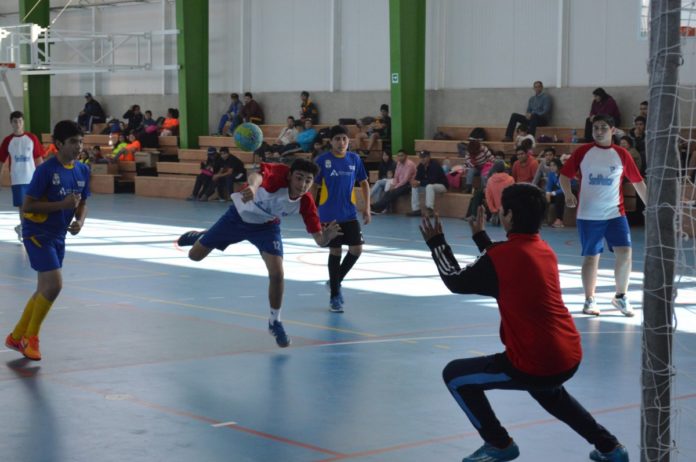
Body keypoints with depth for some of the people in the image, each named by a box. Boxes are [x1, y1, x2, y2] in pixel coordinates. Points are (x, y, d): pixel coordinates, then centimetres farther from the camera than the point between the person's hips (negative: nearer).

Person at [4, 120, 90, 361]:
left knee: (45, 289, 12)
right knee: (54, 285, -16)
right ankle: (30, 337, 3)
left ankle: (16, 337, 27)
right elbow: (27, 206, -18)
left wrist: (80, 221, -7)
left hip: (58, 236, 8)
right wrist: (62, 204, -25)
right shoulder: (46, 170, -18)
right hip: (37, 233, -8)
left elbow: (82, 203, 14)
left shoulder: (82, 170, 2)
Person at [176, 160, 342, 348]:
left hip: (266, 226, 2)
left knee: (277, 273, -16)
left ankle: (275, 322, 8)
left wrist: (326, 237, -51)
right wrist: (253, 186, -85)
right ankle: (200, 236, 48)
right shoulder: (279, 174, -38)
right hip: (238, 215, -1)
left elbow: (319, 240, -27)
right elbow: (257, 175, -61)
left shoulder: (306, 203, -27)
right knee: (195, 255, 9)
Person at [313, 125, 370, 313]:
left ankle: (335, 281, 21)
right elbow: (313, 186, -1)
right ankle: (334, 296, 13)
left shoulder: (354, 159, 3)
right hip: (329, 215, -3)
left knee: (356, 249, -4)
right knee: (335, 252, 0)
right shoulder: (322, 160, -6)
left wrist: (367, 208, 6)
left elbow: (364, 183, 13)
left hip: (350, 214, 3)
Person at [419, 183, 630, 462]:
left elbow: (457, 282, -3)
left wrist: (436, 243, 9)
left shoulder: (505, 254, -15)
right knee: (547, 390, 41)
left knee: (454, 375, 5)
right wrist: (480, 237, 33)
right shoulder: (544, 250, 8)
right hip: (570, 357, 8)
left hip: (536, 363, -8)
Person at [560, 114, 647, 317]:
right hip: (588, 215, -1)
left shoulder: (621, 155, 3)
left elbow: (638, 182, 9)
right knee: (591, 257, 5)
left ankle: (620, 297, 9)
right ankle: (589, 300, 18)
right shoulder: (582, 152, 1)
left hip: (615, 213, 1)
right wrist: (568, 194, -15)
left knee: (625, 253, -10)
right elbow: (565, 175, 4)